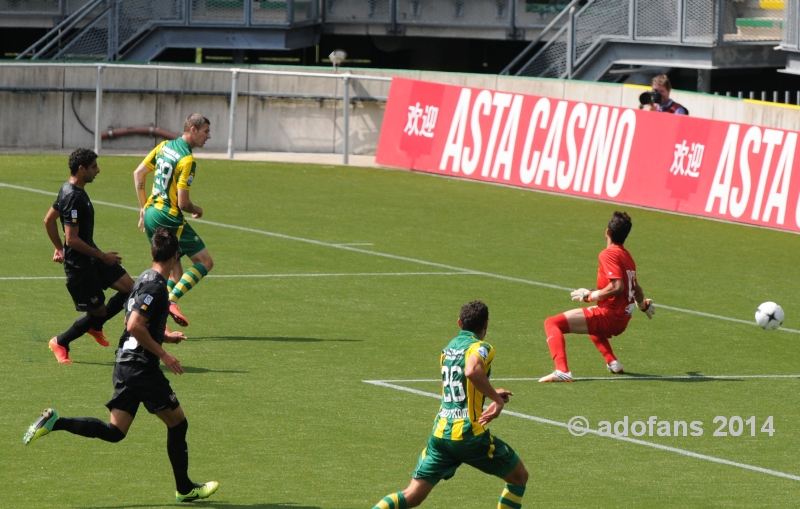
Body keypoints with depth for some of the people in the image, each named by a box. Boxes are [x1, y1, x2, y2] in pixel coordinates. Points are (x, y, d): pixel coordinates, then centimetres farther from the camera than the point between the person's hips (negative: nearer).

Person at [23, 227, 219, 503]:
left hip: (125, 363, 9)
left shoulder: (144, 279, 14)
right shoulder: (156, 286, -16)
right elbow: (135, 326, -24)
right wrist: (163, 354, -19)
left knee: (114, 431, 6)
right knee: (177, 423, 5)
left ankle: (54, 422, -6)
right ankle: (185, 489, 13)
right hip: (142, 366, -9)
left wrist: (163, 337, 24)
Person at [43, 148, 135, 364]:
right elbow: (72, 239, -28)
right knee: (98, 310, 1)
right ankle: (60, 343, 21)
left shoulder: (69, 190, 6)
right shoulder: (74, 198, -26)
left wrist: (59, 248, 26)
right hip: (80, 264, -10)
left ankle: (95, 326, 25)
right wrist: (102, 256, -19)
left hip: (91, 258, 10)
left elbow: (49, 220, 18)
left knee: (129, 288, 6)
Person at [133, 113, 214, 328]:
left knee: (175, 274, 14)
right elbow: (183, 203, -17)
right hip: (169, 218, -8)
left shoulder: (164, 146, 9)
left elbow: (138, 173, 16)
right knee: (204, 261, -1)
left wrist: (143, 207, 22)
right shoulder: (187, 160, -16)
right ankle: (171, 300, -14)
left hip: (151, 214, 8)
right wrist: (197, 210, 5)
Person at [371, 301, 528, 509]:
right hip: (469, 435, -6)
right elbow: (472, 371, -30)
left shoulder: (449, 349, 18)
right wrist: (497, 400, -20)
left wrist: (491, 394, 34)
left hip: (440, 432, 6)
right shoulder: (480, 348, -6)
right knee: (518, 476, 15)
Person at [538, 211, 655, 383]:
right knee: (591, 323, 43)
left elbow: (617, 286, -25)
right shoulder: (627, 256, 13)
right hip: (622, 321, 9)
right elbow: (635, 288, 27)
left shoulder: (608, 254, -13)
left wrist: (589, 296, -16)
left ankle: (562, 371, -32)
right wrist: (643, 304, 47)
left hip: (609, 316, -9)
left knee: (552, 323, -14)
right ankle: (613, 362, 30)